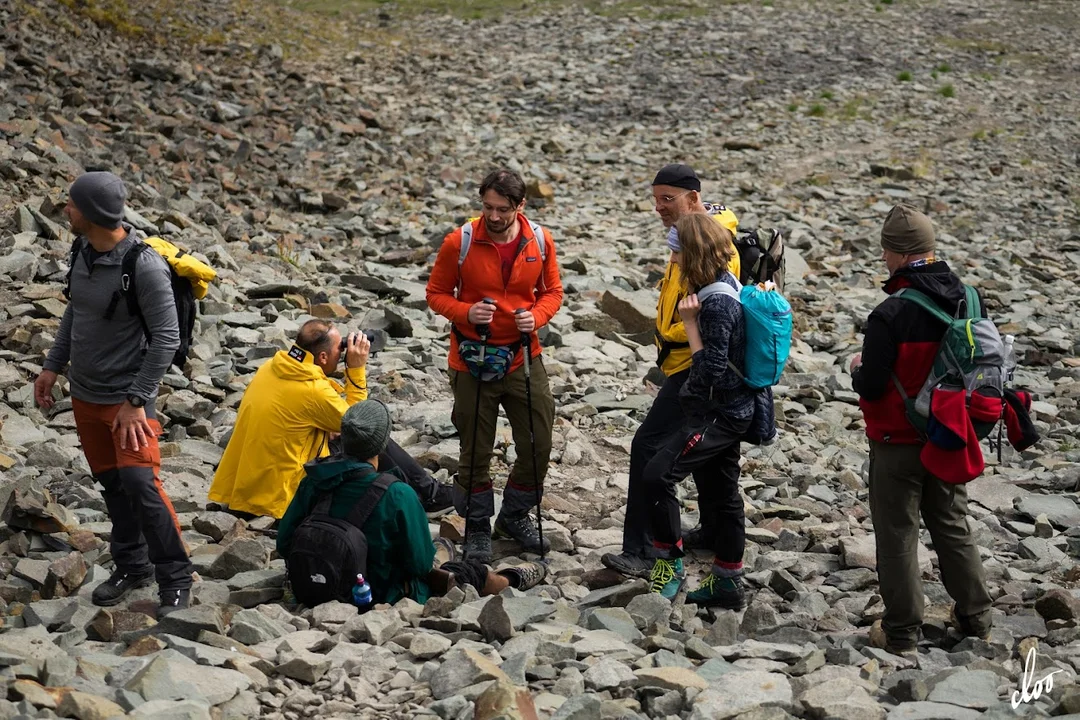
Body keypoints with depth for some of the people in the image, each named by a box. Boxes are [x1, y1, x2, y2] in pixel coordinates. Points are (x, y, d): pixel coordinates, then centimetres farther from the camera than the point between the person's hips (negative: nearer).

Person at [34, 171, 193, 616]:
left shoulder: (145, 268, -23)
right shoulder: (82, 250, 0)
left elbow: (167, 339, -20)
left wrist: (136, 401, -19)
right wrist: (53, 366, 13)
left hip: (128, 397, -7)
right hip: (85, 394, 7)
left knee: (141, 485, -14)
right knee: (111, 484, 14)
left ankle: (174, 579, -1)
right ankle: (132, 566, 29)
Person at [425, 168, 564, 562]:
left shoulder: (540, 241, -4)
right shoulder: (460, 242, -12)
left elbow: (552, 291, 7)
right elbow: (436, 293, -3)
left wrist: (536, 317, -13)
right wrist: (465, 312, -22)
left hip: (523, 356, 3)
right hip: (473, 358, -2)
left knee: (539, 444, 5)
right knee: (475, 451, 6)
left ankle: (515, 515, 28)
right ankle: (477, 526, 25)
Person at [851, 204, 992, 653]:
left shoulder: (890, 315, -24)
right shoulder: (965, 301, -5)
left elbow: (871, 386, -22)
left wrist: (858, 369, -1)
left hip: (898, 443, -6)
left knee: (897, 532, 7)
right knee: (952, 525, 20)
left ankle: (903, 630, 14)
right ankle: (974, 616, 28)